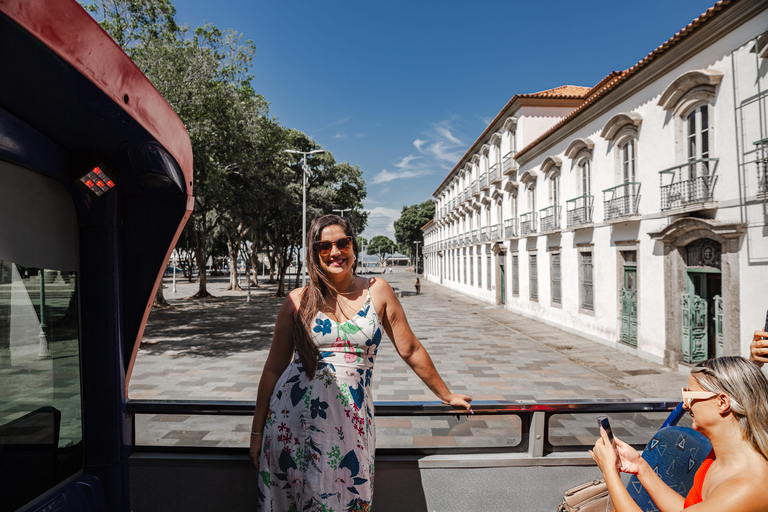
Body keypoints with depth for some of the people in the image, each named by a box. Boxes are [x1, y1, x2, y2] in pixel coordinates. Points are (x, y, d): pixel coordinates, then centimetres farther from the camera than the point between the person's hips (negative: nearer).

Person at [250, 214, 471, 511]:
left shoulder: (377, 292, 1)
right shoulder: (299, 300, 1)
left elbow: (411, 350, 8)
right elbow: (273, 369, 6)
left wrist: (447, 395, 15)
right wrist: (257, 431, 7)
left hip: (350, 420, 0)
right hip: (292, 418, 1)